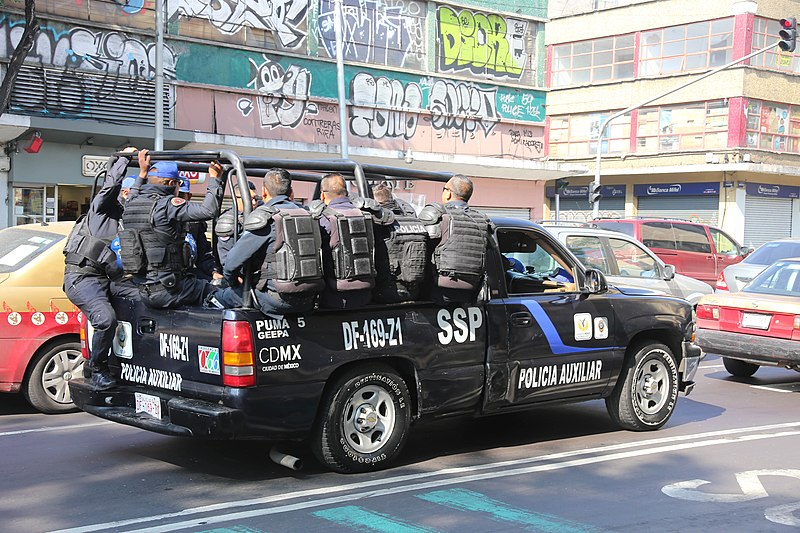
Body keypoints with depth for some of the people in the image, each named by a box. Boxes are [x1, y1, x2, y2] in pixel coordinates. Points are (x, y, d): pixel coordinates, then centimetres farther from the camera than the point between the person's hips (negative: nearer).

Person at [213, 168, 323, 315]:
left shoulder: (265, 217, -8)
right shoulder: (306, 214, 13)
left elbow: (234, 259, -9)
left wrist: (232, 281, 14)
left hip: (280, 300, -8)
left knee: (218, 297, 6)